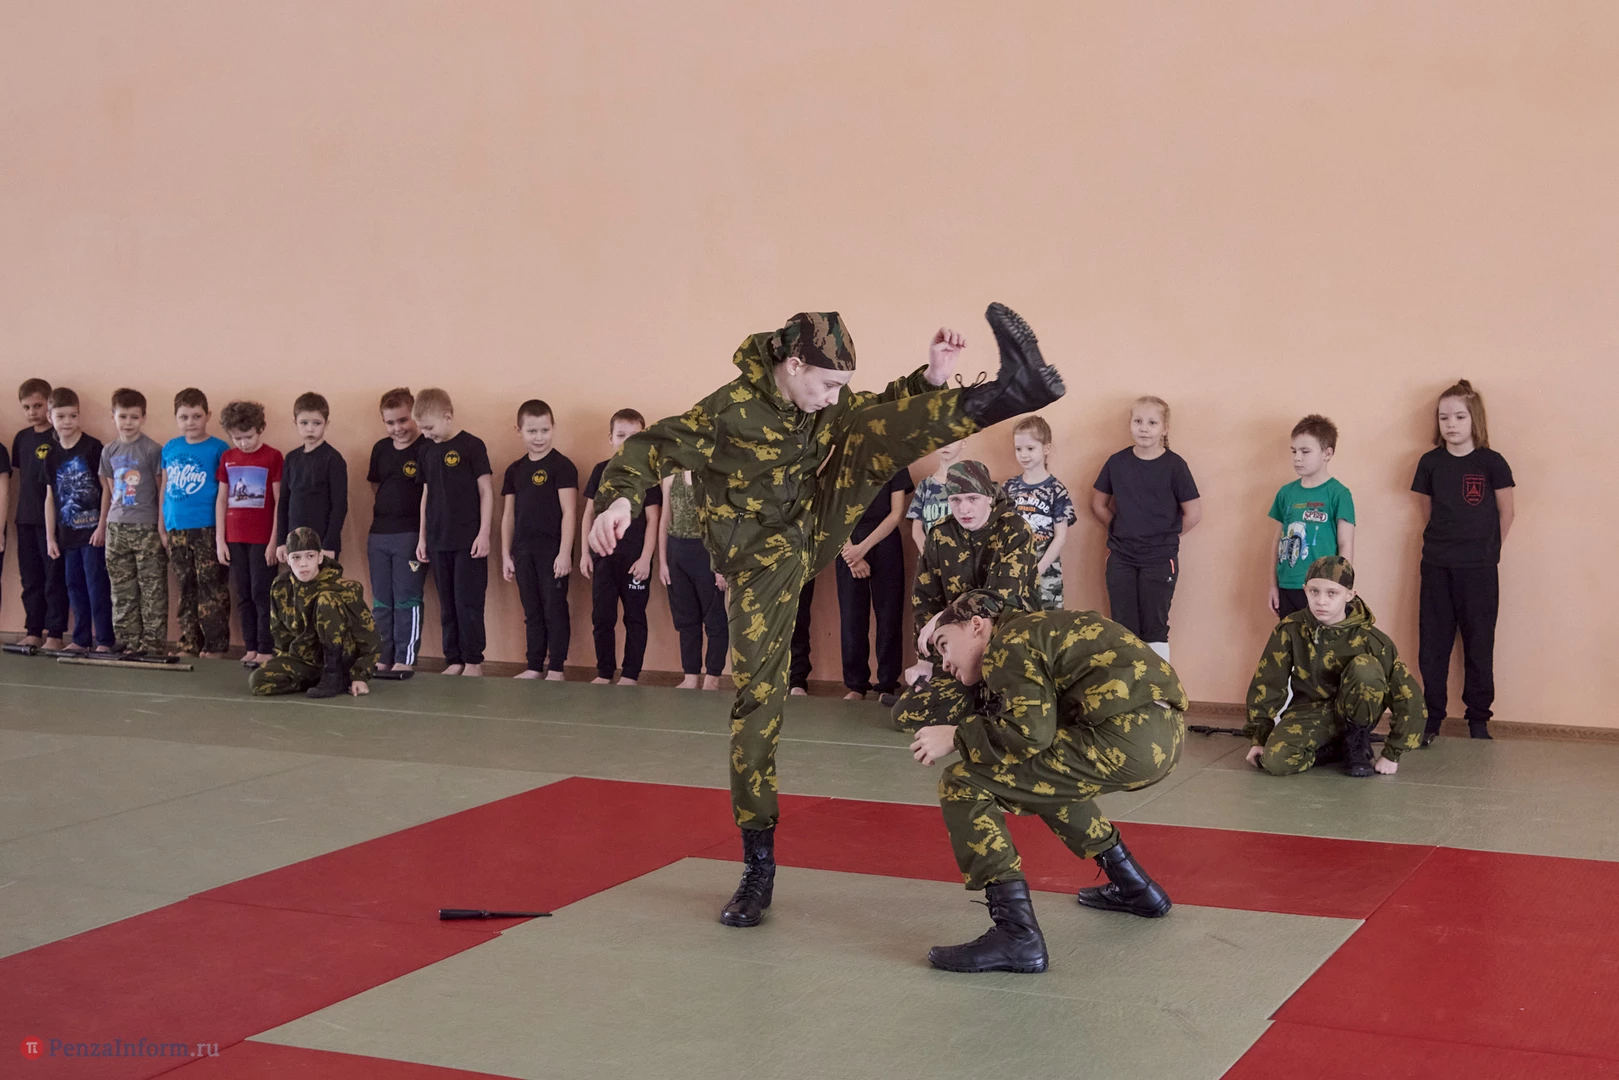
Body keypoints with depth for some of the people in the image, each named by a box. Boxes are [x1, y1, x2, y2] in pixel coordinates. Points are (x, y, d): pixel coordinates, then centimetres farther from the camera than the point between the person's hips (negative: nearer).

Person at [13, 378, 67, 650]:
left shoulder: (59, 438, -7)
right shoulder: (21, 439, 11)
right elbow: (20, 477, 16)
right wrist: (19, 511, 13)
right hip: (26, 520, 6)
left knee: (54, 578, -1)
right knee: (30, 579, 11)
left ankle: (54, 633, 3)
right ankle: (33, 631, 18)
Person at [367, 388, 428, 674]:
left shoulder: (426, 449, -10)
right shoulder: (380, 449, 11)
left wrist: (425, 537, -13)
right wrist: (372, 527, 17)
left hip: (410, 534, -7)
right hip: (379, 534, 7)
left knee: (406, 600, -2)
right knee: (381, 602, 11)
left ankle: (406, 660, 4)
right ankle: (384, 658, 18)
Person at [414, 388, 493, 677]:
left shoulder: (472, 446, -7)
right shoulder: (427, 450, 11)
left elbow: (486, 491, -6)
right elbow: (427, 494, 16)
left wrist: (484, 533, -10)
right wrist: (422, 537, 14)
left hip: (468, 541, -6)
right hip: (438, 542, 6)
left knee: (468, 603, -4)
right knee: (447, 606, 9)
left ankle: (473, 661, 5)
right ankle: (453, 660, 15)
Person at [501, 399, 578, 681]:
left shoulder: (562, 466, -6)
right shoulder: (515, 470, 12)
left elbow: (569, 512, -10)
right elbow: (509, 515, 16)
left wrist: (565, 553, -15)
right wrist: (506, 554, 12)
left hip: (552, 550, -6)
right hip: (524, 551, 6)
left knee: (554, 609, -1)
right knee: (532, 612, 12)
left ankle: (556, 668, 6)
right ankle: (535, 667, 19)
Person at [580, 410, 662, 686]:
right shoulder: (601, 471, 8)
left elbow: (653, 519, -3)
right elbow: (590, 513, 12)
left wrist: (645, 558, -10)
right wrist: (585, 552, 7)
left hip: (635, 559, -3)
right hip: (604, 556, 3)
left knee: (634, 617, 4)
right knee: (602, 616, 6)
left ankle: (630, 674, 10)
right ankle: (604, 672, 15)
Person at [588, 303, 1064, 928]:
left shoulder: (824, 402, -3)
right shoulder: (731, 410, -21)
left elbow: (879, 410, 11)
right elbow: (653, 448, -23)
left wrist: (932, 379, -9)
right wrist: (619, 500, -44)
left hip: (815, 533, 5)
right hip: (764, 564, -5)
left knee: (873, 430, -15)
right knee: (757, 698, -7)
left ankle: (1012, 389, -32)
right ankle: (759, 865, 4)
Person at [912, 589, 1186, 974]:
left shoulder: (1008, 644, 1)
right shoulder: (1044, 627, 28)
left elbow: (1032, 731, -14)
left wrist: (956, 737, -1)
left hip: (1124, 736, -10)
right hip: (1166, 735, 10)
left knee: (963, 784, -6)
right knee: (1044, 778, 35)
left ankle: (1017, 936, -12)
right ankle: (1134, 888, 39)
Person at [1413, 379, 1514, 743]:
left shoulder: (1491, 463, -5)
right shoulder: (1430, 463, 2)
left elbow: (1506, 512, 2)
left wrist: (1487, 548, 7)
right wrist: (1445, 541, 10)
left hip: (1479, 568, -2)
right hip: (1437, 566, 2)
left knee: (1479, 645, 5)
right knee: (1432, 644, 4)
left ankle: (1479, 720, 14)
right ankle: (1432, 718, 13)